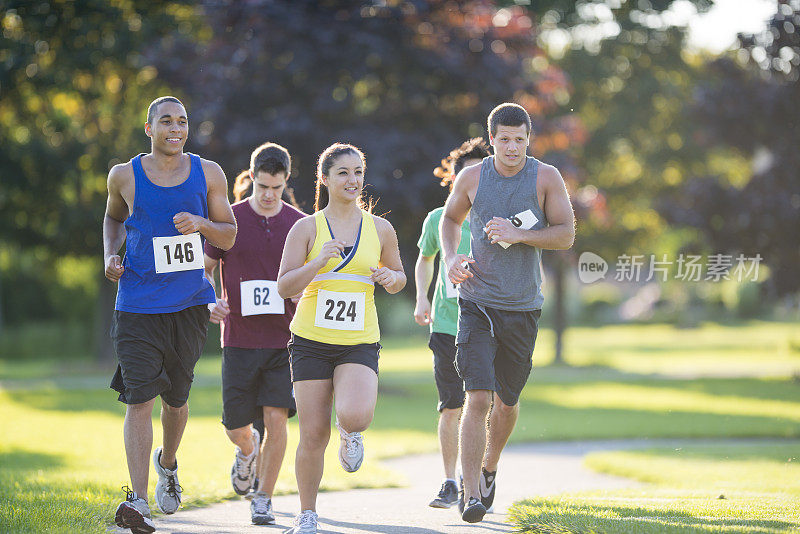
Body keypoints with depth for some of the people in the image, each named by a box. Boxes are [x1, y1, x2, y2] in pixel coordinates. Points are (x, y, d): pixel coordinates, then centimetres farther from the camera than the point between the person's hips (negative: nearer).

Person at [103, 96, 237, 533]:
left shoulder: (208, 174, 2)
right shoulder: (124, 176, 0)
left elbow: (229, 236, 5)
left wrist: (201, 224, -16)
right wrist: (110, 254, 2)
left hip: (189, 305, 2)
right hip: (137, 304, -2)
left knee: (175, 396, 14)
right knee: (140, 399, -13)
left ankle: (168, 464, 45)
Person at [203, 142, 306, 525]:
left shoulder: (300, 224, 3)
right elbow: (202, 269, 8)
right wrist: (211, 302, -11)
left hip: (284, 340, 0)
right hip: (240, 339, 0)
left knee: (276, 418, -11)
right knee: (237, 428, 1)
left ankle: (264, 498, 4)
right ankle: (247, 451, 37)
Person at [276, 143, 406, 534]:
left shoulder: (380, 229, 6)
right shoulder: (307, 227, 0)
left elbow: (398, 278, 20)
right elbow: (284, 287, -6)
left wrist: (391, 278, -4)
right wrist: (319, 262, -21)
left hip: (360, 343, 1)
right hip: (311, 341, -1)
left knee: (356, 415, -26)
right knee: (313, 435, -4)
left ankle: (350, 431, 13)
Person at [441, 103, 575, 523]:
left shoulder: (546, 178, -3)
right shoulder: (472, 177, 0)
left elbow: (566, 235, -7)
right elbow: (451, 218, 17)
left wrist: (519, 235, -20)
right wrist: (451, 257, -1)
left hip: (523, 307, 1)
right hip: (476, 303, -1)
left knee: (507, 401, 14)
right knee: (478, 398, -15)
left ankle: (488, 468, 41)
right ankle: (471, 493, -14)